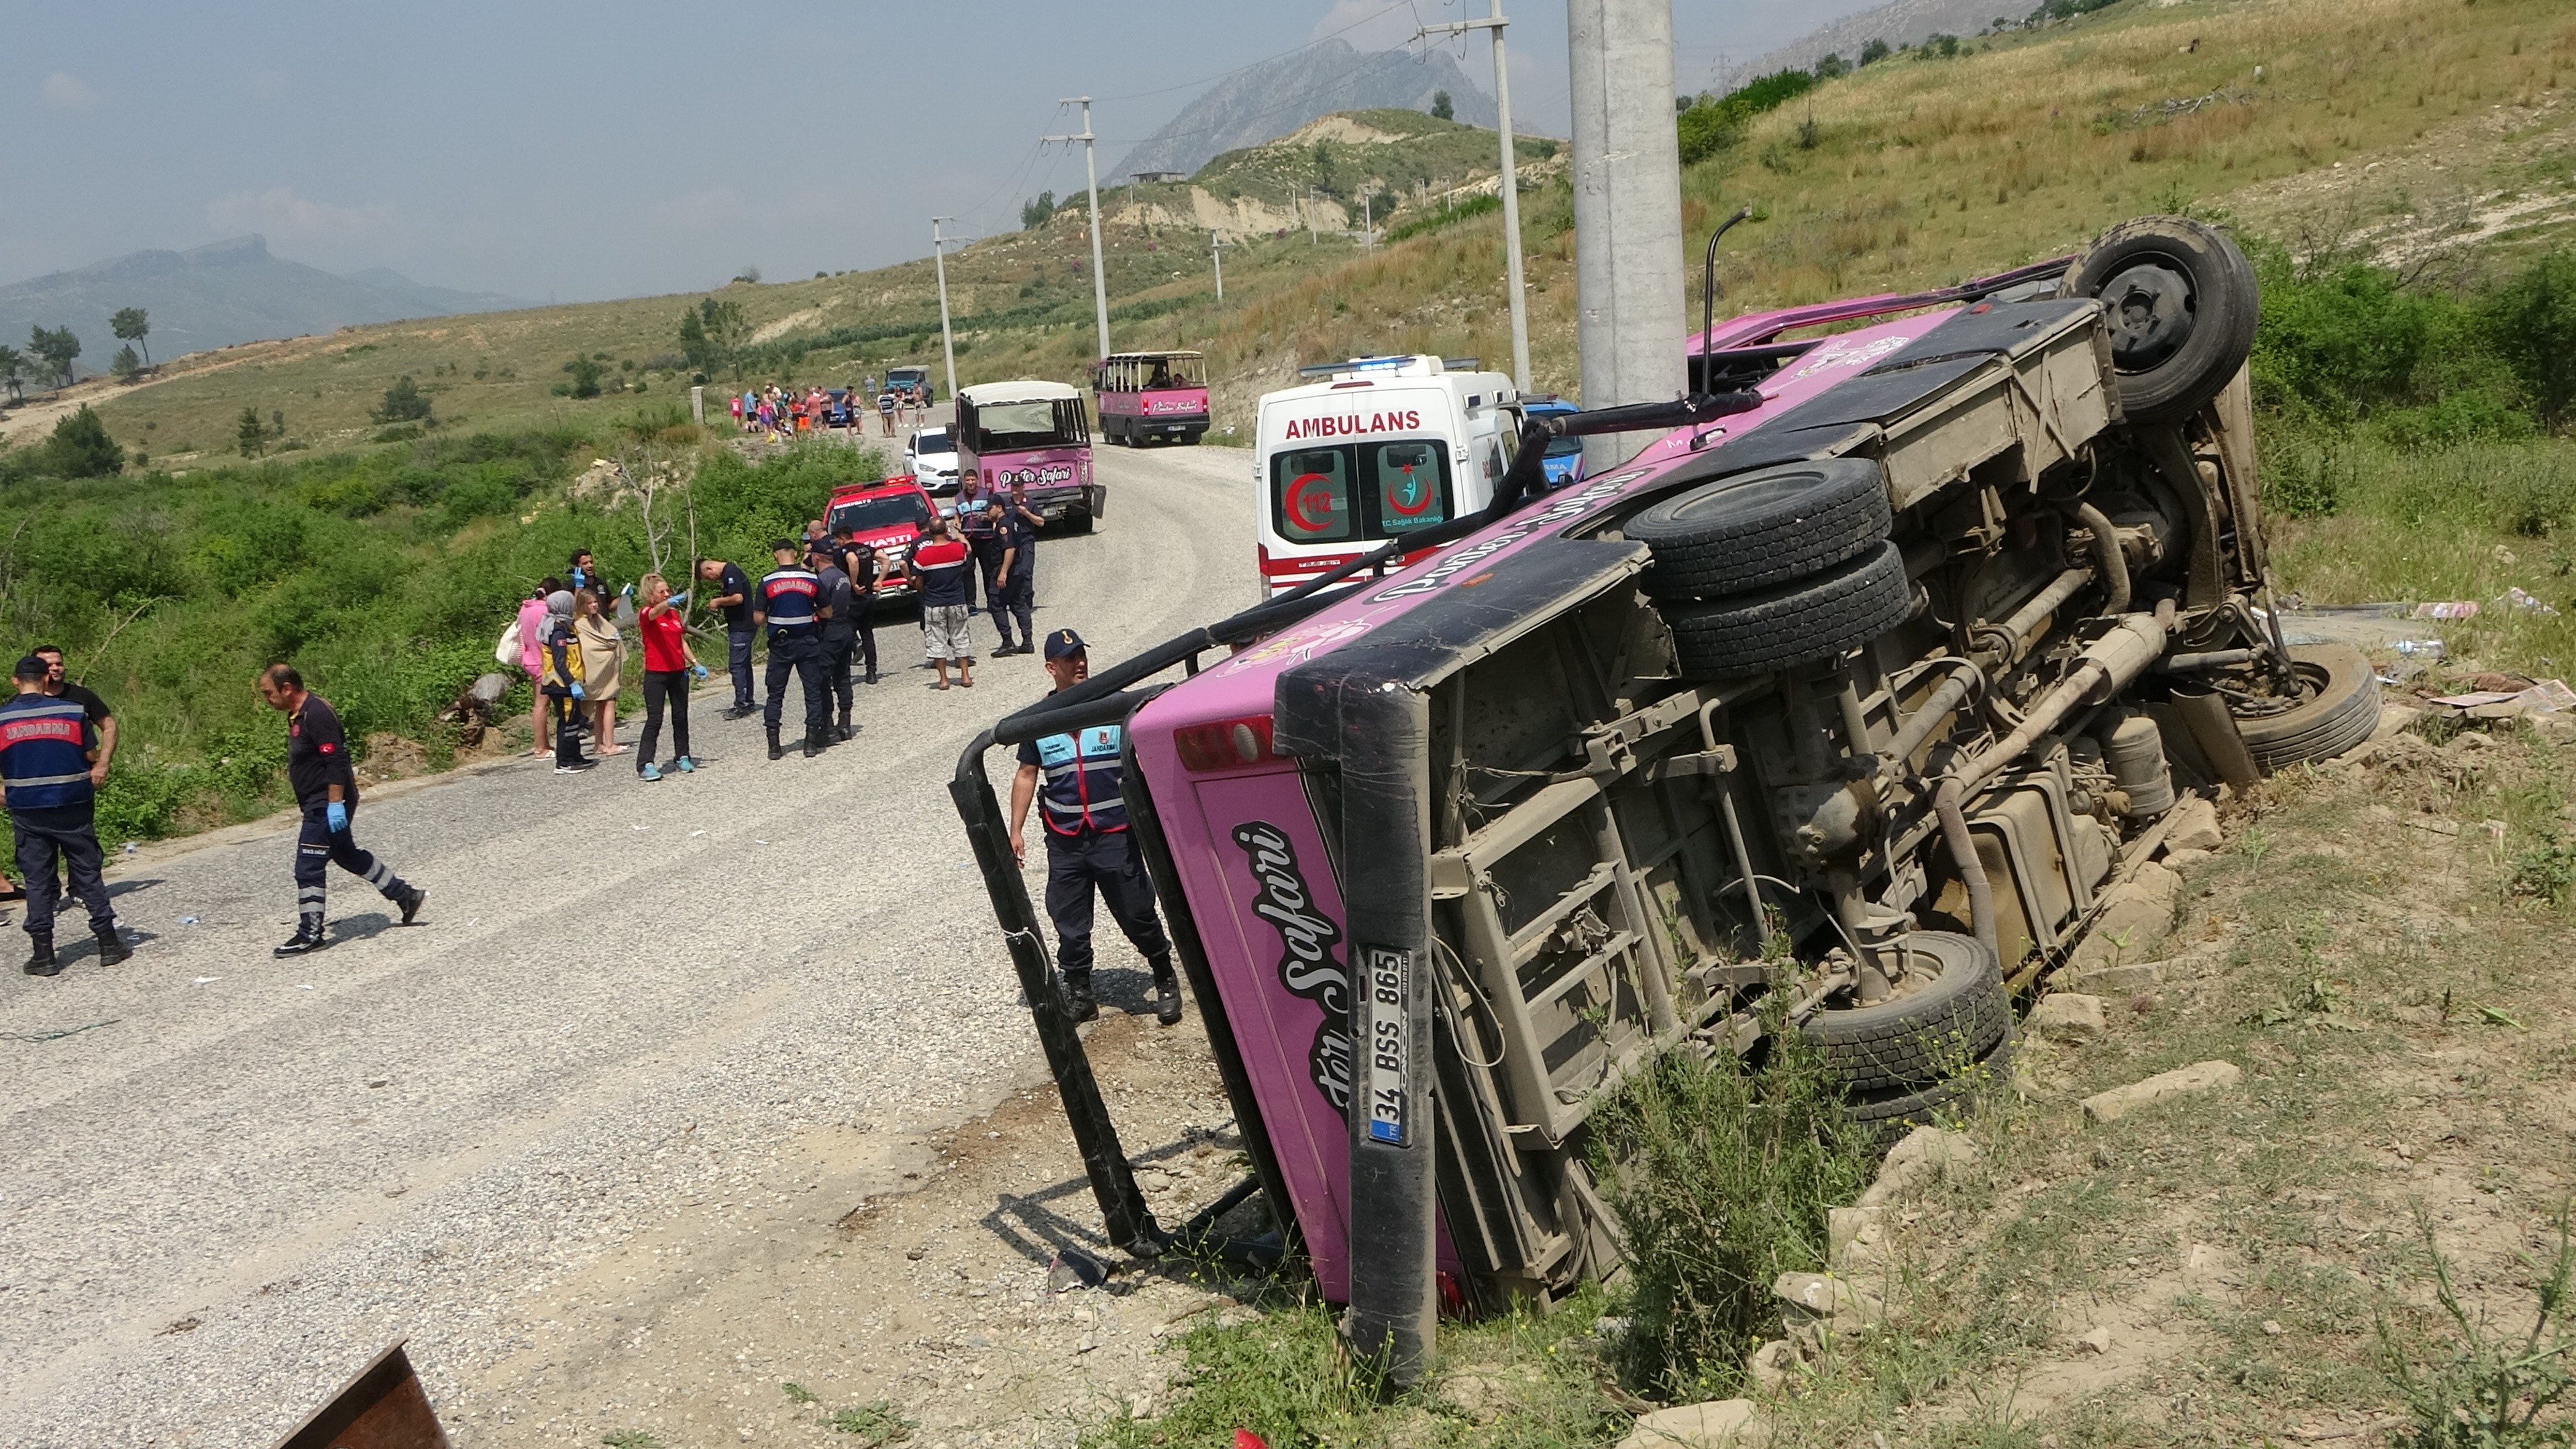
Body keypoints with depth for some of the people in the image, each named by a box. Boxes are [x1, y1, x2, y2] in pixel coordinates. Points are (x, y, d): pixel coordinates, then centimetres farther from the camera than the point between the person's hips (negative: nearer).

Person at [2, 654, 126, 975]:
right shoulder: (73, 711, -4)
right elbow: (92, 756, 0)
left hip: (27, 808, 0)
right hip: (72, 804, 0)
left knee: (36, 879, 7)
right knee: (88, 872, 9)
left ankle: (43, 954, 7)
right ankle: (109, 943, 12)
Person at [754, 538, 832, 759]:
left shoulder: (767, 582, -7)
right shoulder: (812, 579, -3)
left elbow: (758, 617, -6)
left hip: (780, 644, 0)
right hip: (808, 642, 0)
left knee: (775, 693, 8)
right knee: (813, 691, 8)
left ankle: (774, 745, 5)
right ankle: (812, 742, 5)